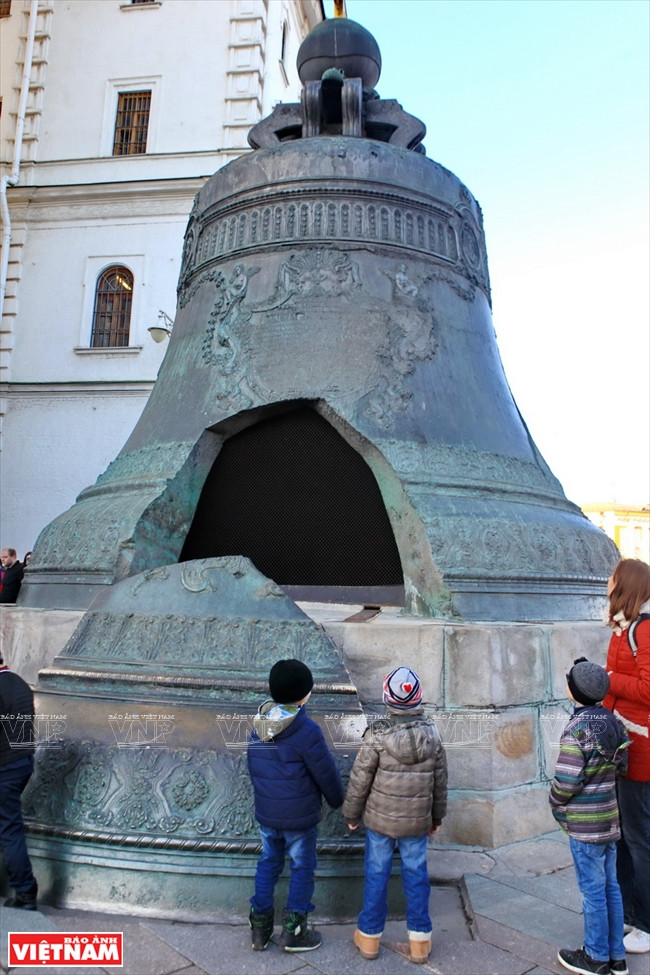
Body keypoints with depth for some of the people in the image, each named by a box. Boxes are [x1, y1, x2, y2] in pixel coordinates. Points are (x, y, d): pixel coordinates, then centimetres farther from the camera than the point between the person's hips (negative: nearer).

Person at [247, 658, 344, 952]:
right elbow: (326, 773, -15)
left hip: (265, 814, 6)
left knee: (268, 864, 20)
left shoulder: (258, 725, -4)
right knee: (302, 868, 12)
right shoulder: (306, 731, -24)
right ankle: (293, 930, 22)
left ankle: (260, 927, 28)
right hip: (300, 817, -6)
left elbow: (253, 768, 8)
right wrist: (336, 799, 5)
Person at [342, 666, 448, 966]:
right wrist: (437, 816, 17)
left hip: (379, 819, -2)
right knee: (416, 874, 15)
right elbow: (440, 780, 3)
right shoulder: (431, 733, -8)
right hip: (417, 821, 2)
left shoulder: (377, 735, -19)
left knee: (376, 874, 12)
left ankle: (369, 936, 26)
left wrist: (351, 814, 4)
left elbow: (360, 780, -11)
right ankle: (419, 940, 26)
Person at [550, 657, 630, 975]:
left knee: (593, 890, 6)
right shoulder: (613, 722, 0)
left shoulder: (577, 728, -22)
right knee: (610, 886, 17)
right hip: (610, 817, 8)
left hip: (584, 824, -7)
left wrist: (556, 803, -5)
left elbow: (566, 779, -22)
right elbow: (622, 764, 8)